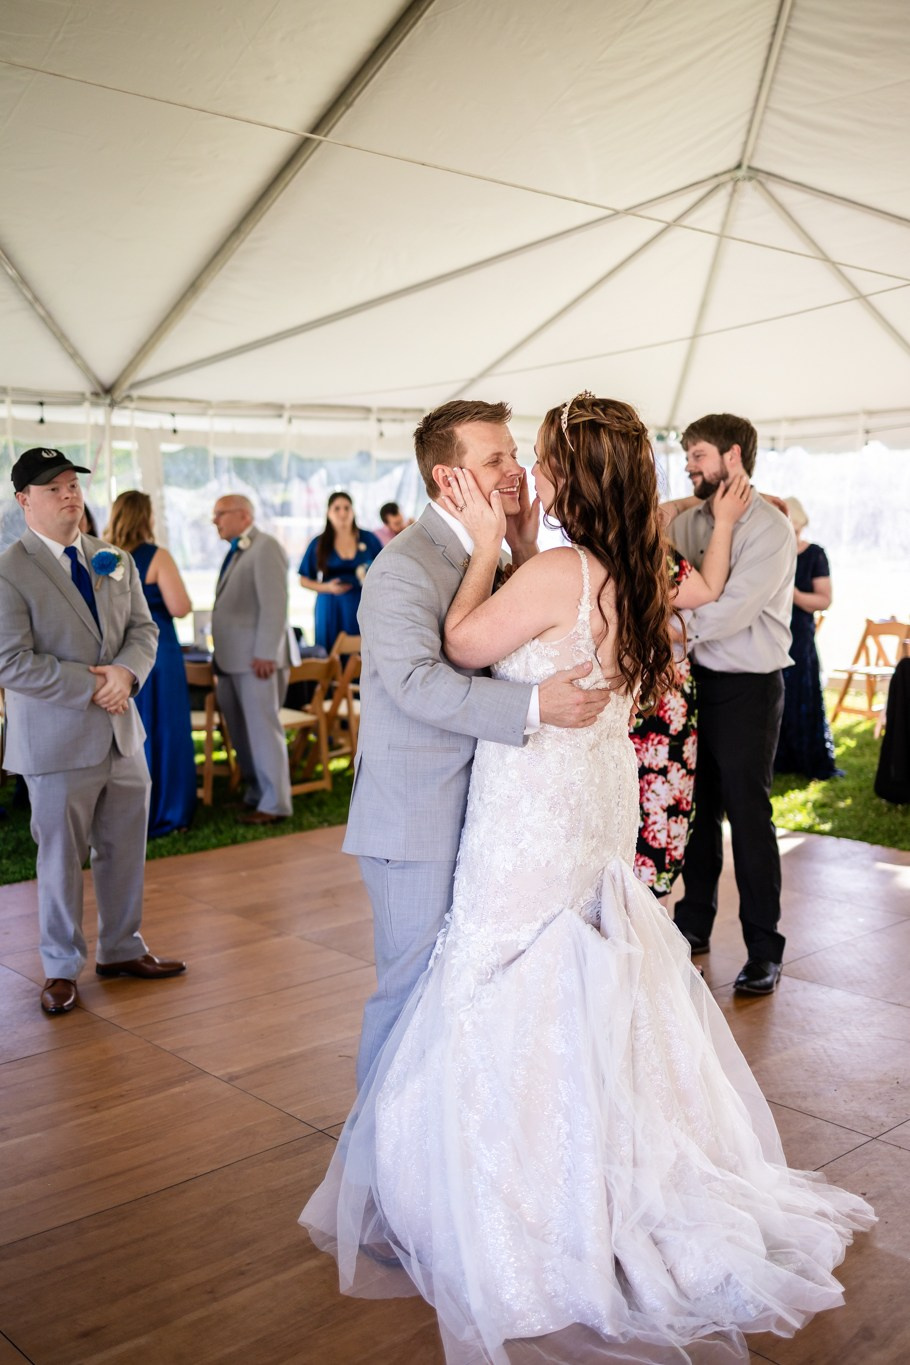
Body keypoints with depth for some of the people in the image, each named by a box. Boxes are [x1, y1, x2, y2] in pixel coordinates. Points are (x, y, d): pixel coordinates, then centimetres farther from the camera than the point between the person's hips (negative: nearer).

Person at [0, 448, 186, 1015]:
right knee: (62, 858, 7)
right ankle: (62, 969, 25)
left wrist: (125, 673, -14)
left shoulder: (115, 560, 9)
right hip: (58, 740, -6)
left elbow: (144, 629, 7)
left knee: (126, 850, 15)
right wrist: (92, 685, -19)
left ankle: (122, 949, 34)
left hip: (122, 733, 6)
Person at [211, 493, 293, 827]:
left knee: (263, 730, -5)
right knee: (241, 733, 12)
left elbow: (274, 605, -17)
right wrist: (220, 657, 16)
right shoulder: (236, 552, 19)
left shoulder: (265, 548, -10)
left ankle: (274, 805, 2)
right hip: (231, 661, 9)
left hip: (257, 661, -9)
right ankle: (255, 796, 22)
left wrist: (265, 654, -20)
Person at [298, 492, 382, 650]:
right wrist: (327, 587, -9)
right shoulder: (319, 543, 6)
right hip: (331, 610, 0)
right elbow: (304, 580, 8)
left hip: (362, 609, 0)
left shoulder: (368, 539, 6)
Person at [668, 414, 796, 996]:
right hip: (696, 680, 6)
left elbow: (731, 610, -22)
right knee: (698, 808, 16)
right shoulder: (685, 522, 7)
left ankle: (764, 948, 15)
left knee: (748, 816, 1)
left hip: (747, 687, -6)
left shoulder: (769, 527, -13)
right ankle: (695, 924, 32)